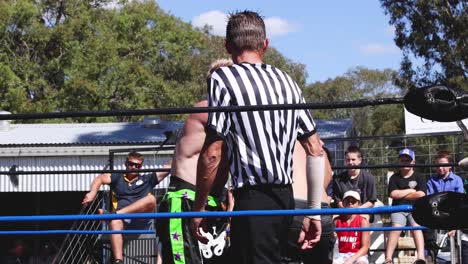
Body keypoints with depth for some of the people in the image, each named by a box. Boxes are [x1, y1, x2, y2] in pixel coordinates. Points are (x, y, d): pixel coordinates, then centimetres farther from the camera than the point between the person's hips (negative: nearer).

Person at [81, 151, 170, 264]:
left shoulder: (147, 179, 20)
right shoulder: (118, 178, 19)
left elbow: (169, 167, 15)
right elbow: (100, 178, 2)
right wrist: (92, 193, -16)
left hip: (142, 221, 0)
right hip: (124, 221, 0)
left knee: (151, 198, -27)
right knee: (114, 222, -36)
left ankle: (115, 213, -36)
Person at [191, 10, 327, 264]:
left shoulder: (223, 78, -6)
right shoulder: (287, 81, 12)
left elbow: (212, 154, -12)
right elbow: (316, 152, 12)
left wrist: (199, 208, -1)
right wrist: (314, 212, 17)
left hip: (254, 200, -7)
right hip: (285, 199, 7)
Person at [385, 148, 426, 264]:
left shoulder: (419, 177, 10)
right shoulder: (394, 178, 13)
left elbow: (421, 195, -5)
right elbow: (393, 194, -3)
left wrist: (401, 194, 0)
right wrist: (411, 191, 2)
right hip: (398, 209, 0)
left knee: (416, 226, -29)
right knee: (396, 228, -26)